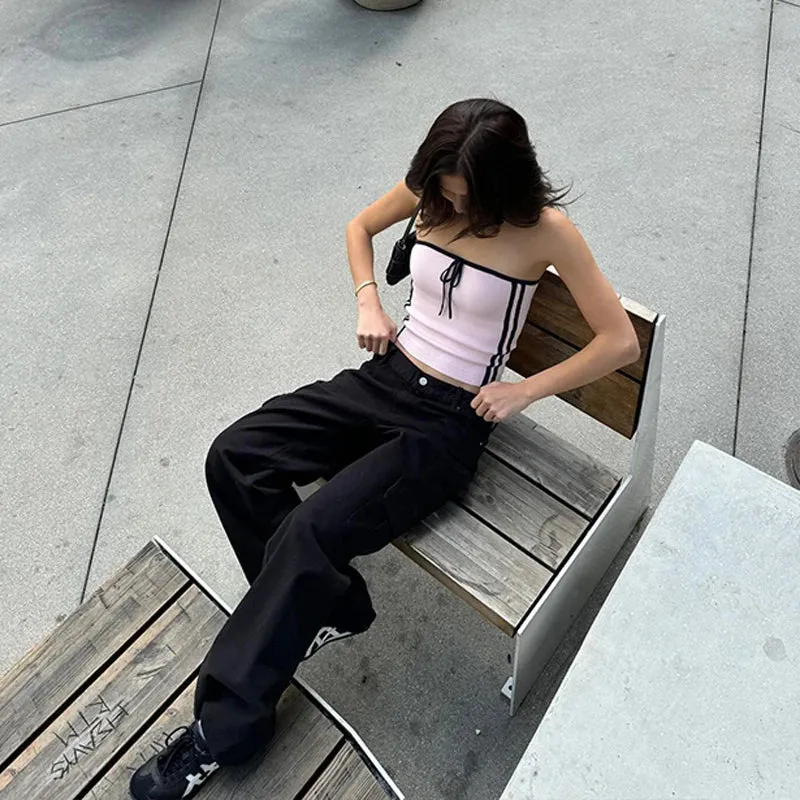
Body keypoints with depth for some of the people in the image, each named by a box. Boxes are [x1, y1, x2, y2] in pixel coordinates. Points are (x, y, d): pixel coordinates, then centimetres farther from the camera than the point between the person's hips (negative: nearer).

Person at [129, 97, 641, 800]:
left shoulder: (544, 229, -12)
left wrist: (525, 391, -11)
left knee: (311, 530, -22)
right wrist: (369, 301, 4)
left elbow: (621, 343, -9)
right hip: (386, 375, 7)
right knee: (233, 456, -9)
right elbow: (361, 227, 21)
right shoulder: (428, 188, 2)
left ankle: (225, 728, 0)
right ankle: (326, 605, 9)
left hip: (452, 420, -6)